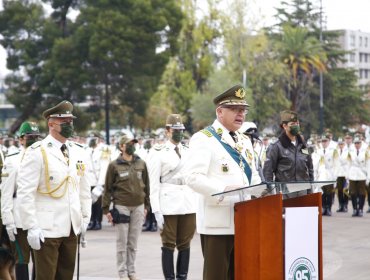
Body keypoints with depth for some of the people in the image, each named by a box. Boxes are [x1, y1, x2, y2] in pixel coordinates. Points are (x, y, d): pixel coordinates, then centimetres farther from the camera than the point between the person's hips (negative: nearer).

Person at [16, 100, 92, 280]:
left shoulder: (78, 152, 10)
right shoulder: (37, 152, -9)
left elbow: (84, 189, 18)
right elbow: (25, 192, -13)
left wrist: (85, 218, 13)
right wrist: (31, 227, -16)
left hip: (72, 229, 6)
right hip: (46, 229, -6)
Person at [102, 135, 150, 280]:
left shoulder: (141, 164, 8)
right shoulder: (114, 165, -2)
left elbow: (146, 186, 14)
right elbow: (108, 188, -1)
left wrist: (146, 206, 12)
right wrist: (106, 209, -4)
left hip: (138, 207, 3)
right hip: (121, 206, -3)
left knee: (133, 242, 7)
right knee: (122, 242, 2)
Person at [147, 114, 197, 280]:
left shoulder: (188, 152, 13)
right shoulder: (159, 153, -2)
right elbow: (154, 185, -5)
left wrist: (199, 205, 8)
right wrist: (157, 212, -12)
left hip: (189, 204, 4)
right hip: (168, 204, -4)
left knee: (185, 244, 6)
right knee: (169, 245, -1)